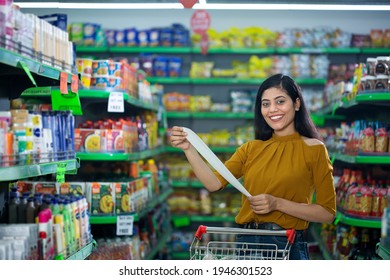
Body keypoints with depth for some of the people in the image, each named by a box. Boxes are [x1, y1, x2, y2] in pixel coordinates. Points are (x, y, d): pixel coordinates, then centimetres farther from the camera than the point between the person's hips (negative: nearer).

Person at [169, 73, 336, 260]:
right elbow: (214, 183, -4)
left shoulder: (314, 149, -4)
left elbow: (327, 213, -8)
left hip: (288, 245, -4)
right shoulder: (252, 148, 9)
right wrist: (188, 149, -16)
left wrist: (278, 204, -18)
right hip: (246, 242, 4)